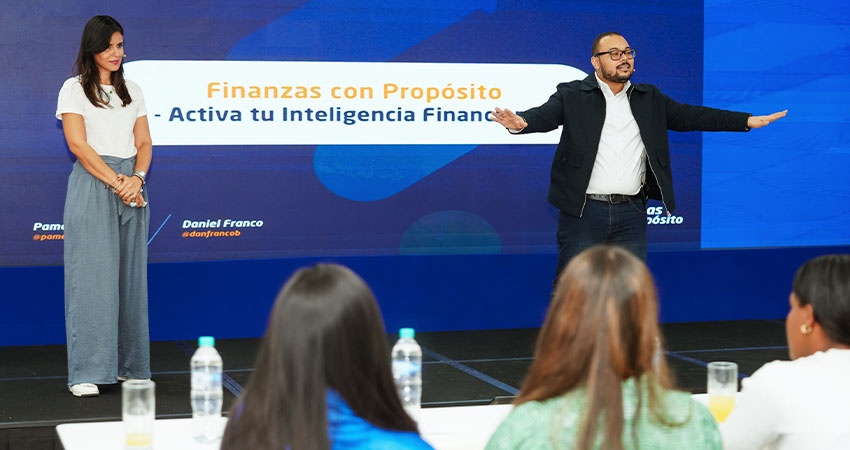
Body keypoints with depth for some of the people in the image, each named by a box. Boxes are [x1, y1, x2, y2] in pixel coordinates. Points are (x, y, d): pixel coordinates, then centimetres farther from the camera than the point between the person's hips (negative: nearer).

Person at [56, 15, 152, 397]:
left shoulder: (132, 91, 15)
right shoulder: (74, 89, 1)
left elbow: (144, 142, 11)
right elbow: (78, 144, -8)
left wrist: (137, 178, -9)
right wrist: (117, 183, -13)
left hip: (131, 189, 5)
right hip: (92, 186, -5)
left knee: (131, 275, 5)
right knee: (92, 274, -8)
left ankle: (130, 366, 11)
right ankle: (86, 373, -7)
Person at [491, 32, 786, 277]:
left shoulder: (649, 98, 15)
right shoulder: (572, 95, 1)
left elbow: (688, 116, 12)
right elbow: (545, 115, -14)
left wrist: (747, 121, 4)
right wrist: (520, 122, -39)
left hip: (631, 213, 4)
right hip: (584, 211, -4)